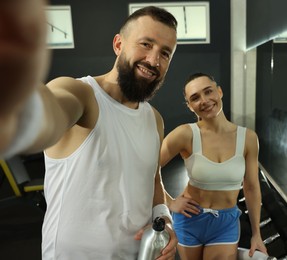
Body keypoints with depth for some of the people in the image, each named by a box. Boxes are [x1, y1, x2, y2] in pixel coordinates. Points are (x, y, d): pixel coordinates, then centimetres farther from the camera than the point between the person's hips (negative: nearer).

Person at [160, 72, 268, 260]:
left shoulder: (248, 137, -12)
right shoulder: (185, 134, -20)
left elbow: (251, 188, -1)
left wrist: (256, 234, 6)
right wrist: (169, 203, -11)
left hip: (226, 223, 1)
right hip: (189, 220, -1)